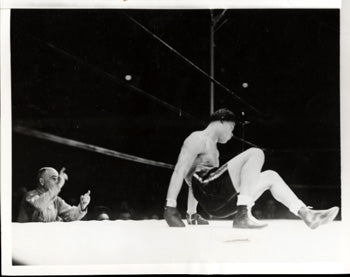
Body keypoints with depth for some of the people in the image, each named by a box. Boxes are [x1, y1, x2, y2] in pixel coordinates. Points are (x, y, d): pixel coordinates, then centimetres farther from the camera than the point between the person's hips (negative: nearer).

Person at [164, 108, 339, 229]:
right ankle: (243, 215, -30)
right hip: (209, 193, -10)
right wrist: (170, 207, -21)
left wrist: (191, 215, 30)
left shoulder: (211, 146, 31)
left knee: (270, 176, 14)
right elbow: (179, 171, -12)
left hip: (219, 204, 10)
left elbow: (194, 181, 33)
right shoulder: (198, 139, 0)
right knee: (255, 153, -21)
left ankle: (307, 214, 4)